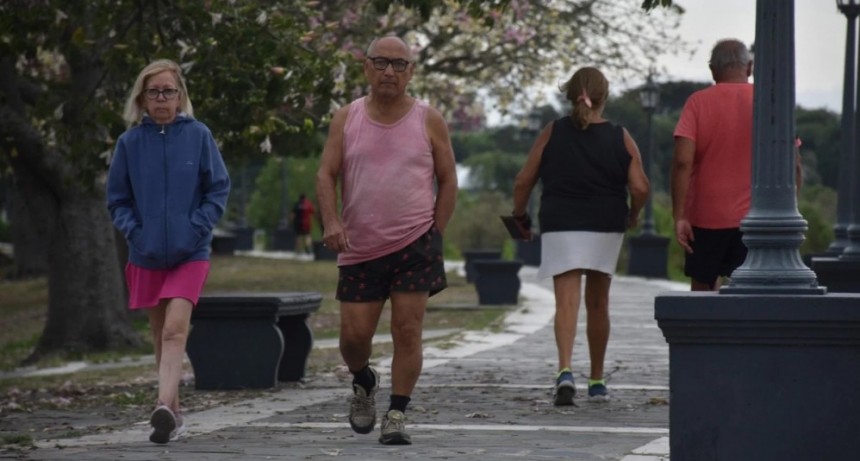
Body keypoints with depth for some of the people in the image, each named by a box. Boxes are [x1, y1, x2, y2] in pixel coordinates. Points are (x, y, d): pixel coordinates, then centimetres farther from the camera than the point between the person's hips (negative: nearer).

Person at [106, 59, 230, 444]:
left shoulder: (197, 135, -3)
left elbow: (218, 190, 1)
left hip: (190, 253, -3)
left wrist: (196, 229, -10)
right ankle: (173, 415, 21)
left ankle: (165, 405, -31)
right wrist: (135, 232, -8)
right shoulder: (130, 142, 1)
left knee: (175, 329, -19)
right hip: (147, 254, 3)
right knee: (160, 336, 11)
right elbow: (117, 199, 8)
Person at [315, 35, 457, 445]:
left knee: (407, 331, -7)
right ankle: (363, 381, 31)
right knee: (354, 334, -1)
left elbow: (448, 181, 8)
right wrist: (331, 221, -14)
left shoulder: (429, 121, 2)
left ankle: (397, 415, 2)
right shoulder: (346, 118, 5)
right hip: (360, 248, 1)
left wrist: (434, 235, 1)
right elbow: (326, 174, 3)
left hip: (415, 244, -1)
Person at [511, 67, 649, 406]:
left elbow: (524, 181, -1)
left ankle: (565, 370, -30)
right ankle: (597, 381, 23)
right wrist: (633, 215, 13)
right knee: (597, 304, 15)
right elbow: (640, 188, -7)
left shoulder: (552, 133, -1)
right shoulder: (621, 138, 0)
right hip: (606, 229, 1)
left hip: (560, 228, -1)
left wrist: (519, 215, 15)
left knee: (566, 302, -8)